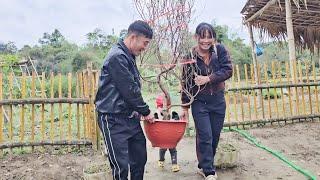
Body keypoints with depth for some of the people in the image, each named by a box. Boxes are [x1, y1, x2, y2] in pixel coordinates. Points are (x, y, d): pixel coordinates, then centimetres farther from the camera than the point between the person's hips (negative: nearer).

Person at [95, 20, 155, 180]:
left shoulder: (128, 56, 13)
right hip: (113, 119, -9)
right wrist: (145, 111, -6)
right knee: (121, 166, -2)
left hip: (130, 117, 9)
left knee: (140, 158, 14)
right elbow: (129, 90, -19)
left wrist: (141, 111, 11)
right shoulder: (117, 56, -18)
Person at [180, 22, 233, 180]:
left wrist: (208, 79, -22)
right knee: (205, 137, -3)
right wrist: (185, 106, -2)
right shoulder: (190, 56, -8)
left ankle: (204, 165, 31)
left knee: (215, 136, 11)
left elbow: (228, 70, -10)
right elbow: (186, 83, -4)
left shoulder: (220, 50, -3)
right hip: (199, 102, -3)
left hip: (218, 100, 3)